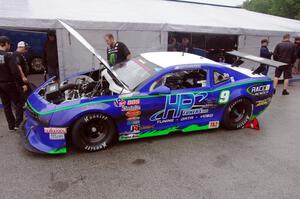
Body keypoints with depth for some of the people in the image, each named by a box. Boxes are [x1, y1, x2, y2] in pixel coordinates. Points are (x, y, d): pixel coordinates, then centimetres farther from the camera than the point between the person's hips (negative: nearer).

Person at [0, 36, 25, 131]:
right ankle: (18, 123, 4)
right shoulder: (8, 56, -16)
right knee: (19, 103, 7)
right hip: (9, 83, -7)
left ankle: (11, 125, 20)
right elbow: (15, 71, -21)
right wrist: (22, 83, -16)